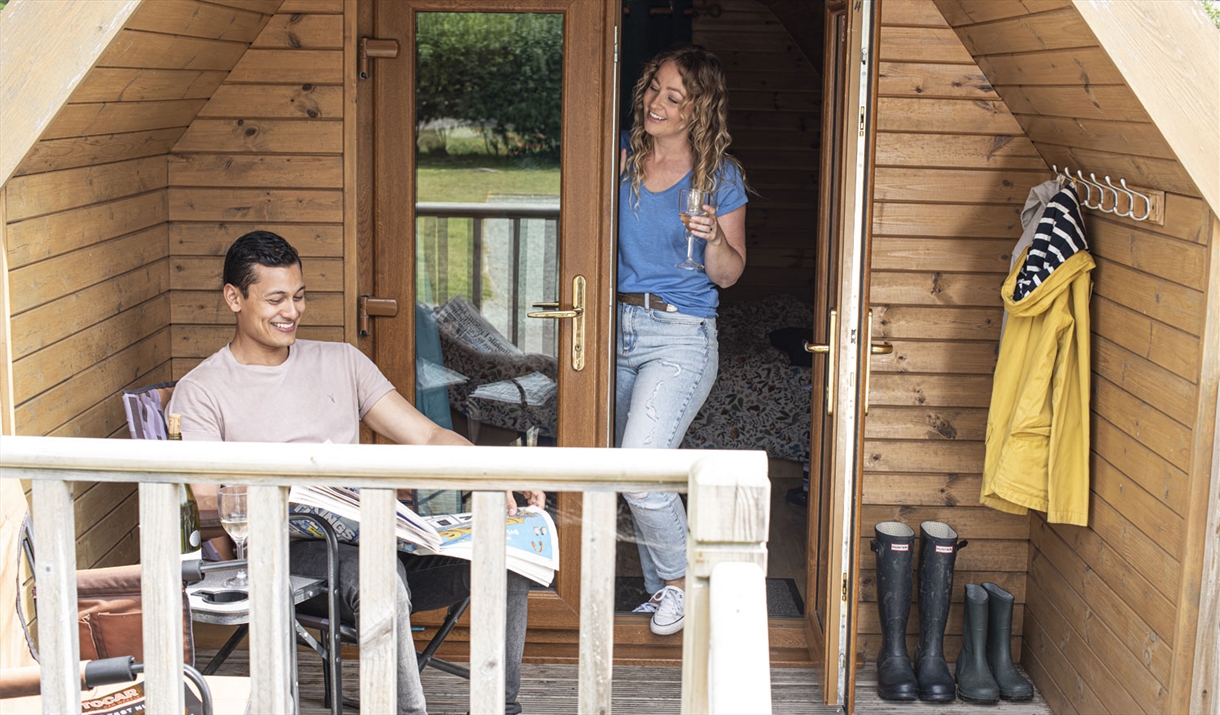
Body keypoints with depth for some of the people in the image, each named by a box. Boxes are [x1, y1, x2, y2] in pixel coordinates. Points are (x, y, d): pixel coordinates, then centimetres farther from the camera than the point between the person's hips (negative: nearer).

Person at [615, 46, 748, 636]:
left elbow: (728, 275, -1)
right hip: (618, 326, 5)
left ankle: (679, 580, 10)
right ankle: (661, 590, 29)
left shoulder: (720, 176, -3)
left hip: (681, 336, -5)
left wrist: (714, 237, -21)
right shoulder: (622, 154, 5)